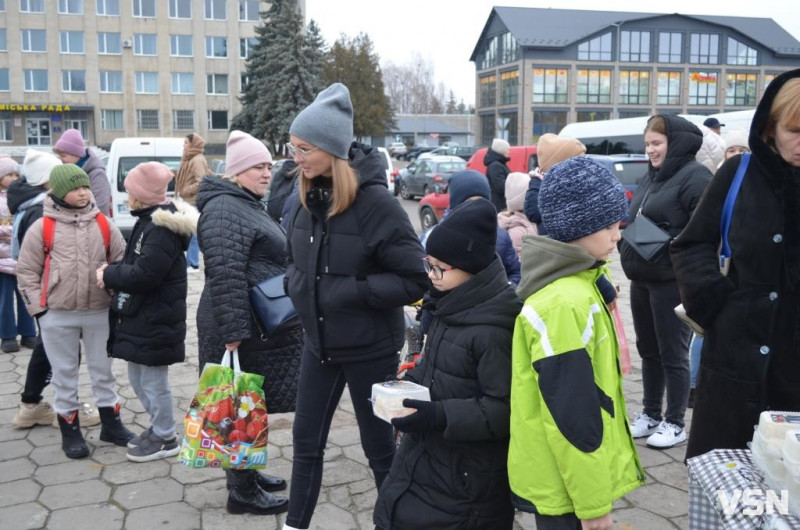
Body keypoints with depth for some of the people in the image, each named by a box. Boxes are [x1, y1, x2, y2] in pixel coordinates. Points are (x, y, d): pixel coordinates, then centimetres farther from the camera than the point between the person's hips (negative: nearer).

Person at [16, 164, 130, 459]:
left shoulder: (104, 225, 1)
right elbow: (26, 272, 1)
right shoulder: (42, 227, -5)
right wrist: (38, 307, -4)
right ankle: (70, 432, 22)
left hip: (99, 313, 2)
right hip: (57, 316, -2)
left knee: (103, 370, 13)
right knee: (65, 374, 10)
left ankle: (111, 424, 27)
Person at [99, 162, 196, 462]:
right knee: (137, 377, 20)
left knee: (153, 381, 3)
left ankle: (165, 439, 18)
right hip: (141, 314, 10)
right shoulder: (149, 221, 11)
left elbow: (145, 274, -28)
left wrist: (109, 276, -13)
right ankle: (158, 427, 36)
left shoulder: (162, 228, -22)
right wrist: (113, 271, -3)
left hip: (156, 319, -10)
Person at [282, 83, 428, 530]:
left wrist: (350, 291, -23)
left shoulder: (374, 200, -20)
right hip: (319, 342, 6)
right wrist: (298, 285, -5)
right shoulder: (307, 197, -1)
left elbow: (415, 280, -20)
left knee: (379, 446, 11)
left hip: (370, 347, -6)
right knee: (306, 441, 15)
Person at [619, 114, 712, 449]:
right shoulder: (651, 176, 15)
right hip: (641, 280, 9)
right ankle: (650, 415, 28)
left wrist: (666, 247, -26)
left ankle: (675, 423, 15)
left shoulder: (695, 176, -12)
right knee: (648, 350, 16)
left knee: (672, 354, 1)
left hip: (672, 282, -8)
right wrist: (627, 245, 6)